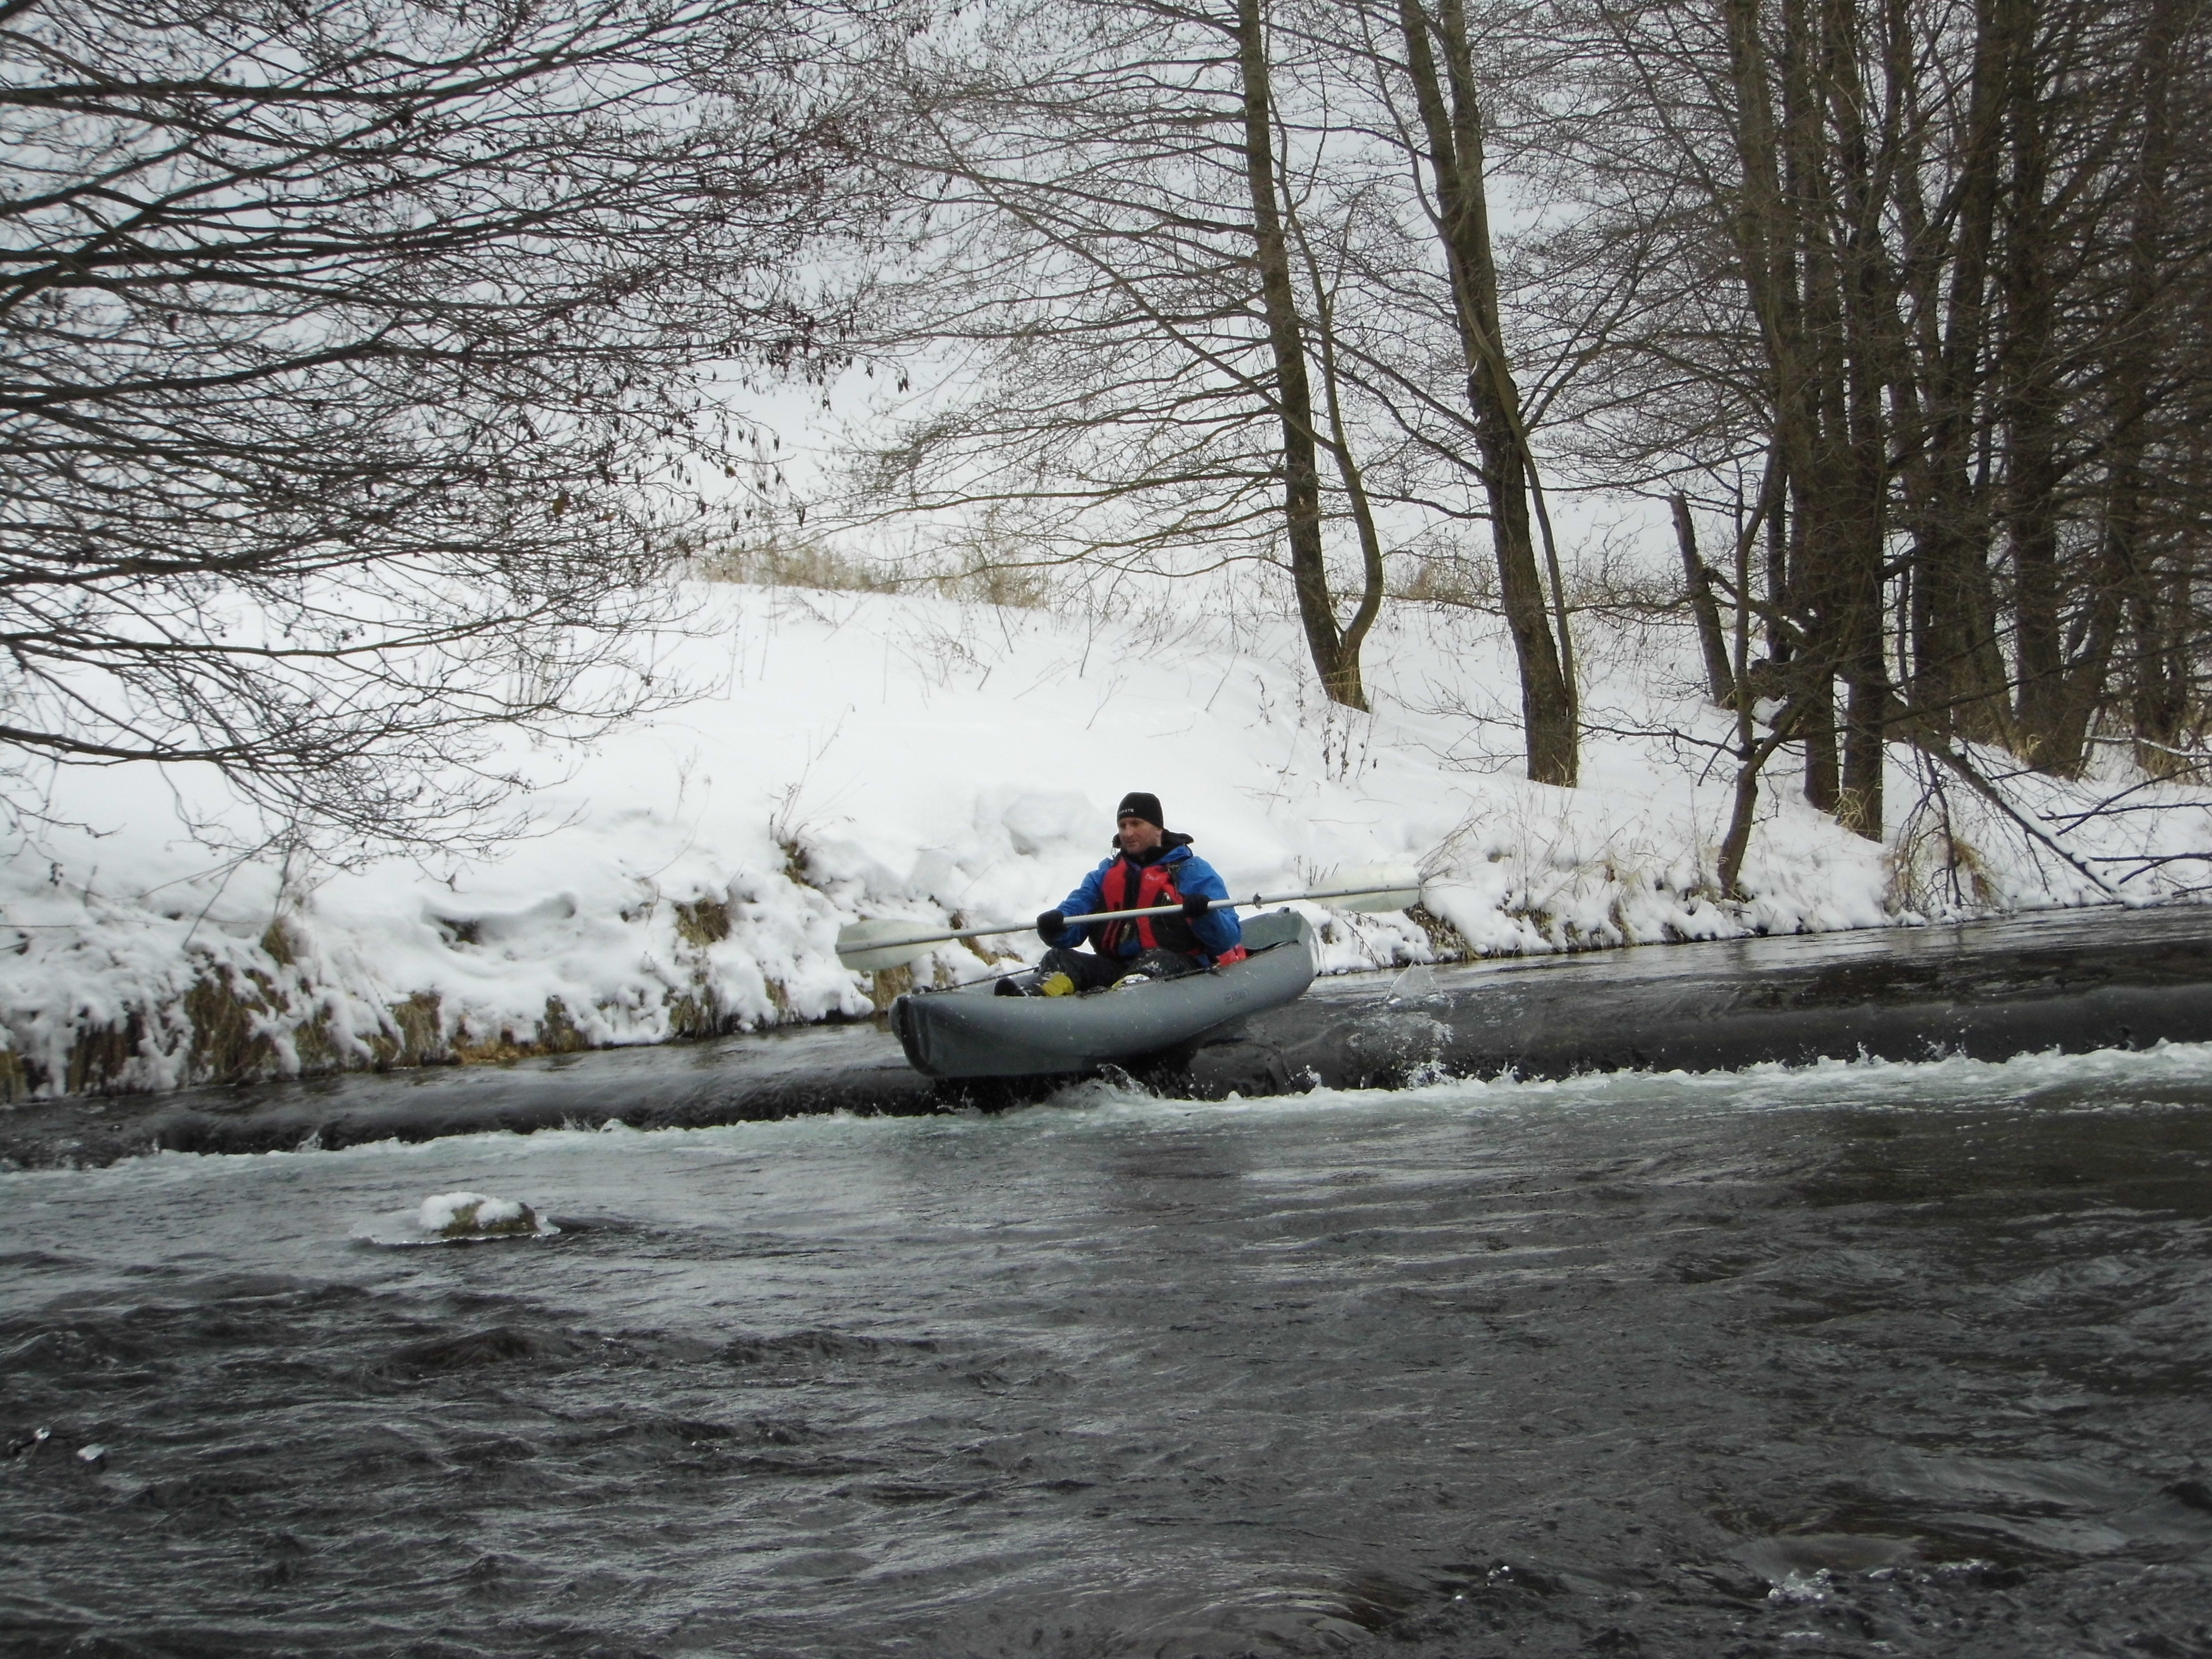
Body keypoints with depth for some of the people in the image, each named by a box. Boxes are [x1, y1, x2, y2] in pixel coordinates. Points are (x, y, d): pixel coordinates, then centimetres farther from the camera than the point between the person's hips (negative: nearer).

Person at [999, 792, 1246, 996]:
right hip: (1115, 967, 4)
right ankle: (1042, 992, -53)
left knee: (1154, 960, -36)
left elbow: (1229, 940, -1)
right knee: (1060, 958, -18)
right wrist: (1055, 926, -16)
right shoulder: (1105, 875, 24)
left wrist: (1204, 914, -23)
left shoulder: (1193, 871, 8)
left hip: (1178, 969, -4)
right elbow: (1073, 910, 9)